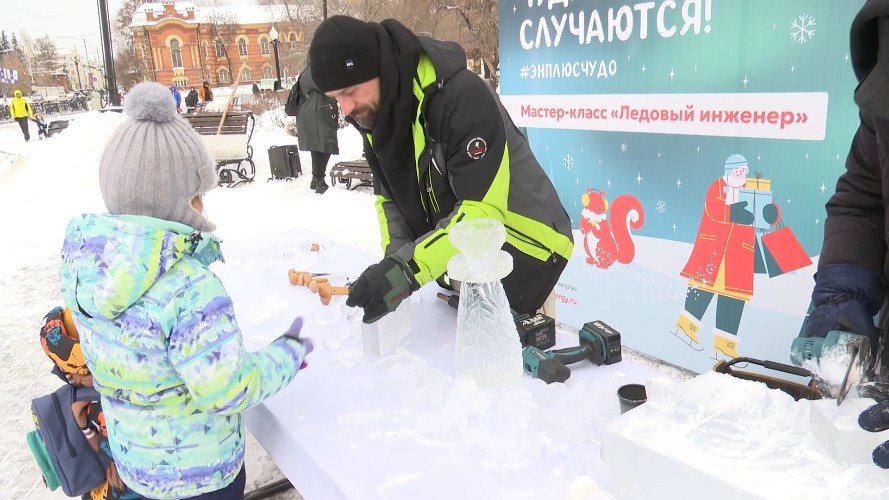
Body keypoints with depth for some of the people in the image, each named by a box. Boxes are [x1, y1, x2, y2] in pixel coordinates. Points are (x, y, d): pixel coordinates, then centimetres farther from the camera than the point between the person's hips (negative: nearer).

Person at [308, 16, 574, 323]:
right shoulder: (374, 114, -4)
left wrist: (408, 270, -41)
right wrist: (396, 259, -14)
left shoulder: (462, 95, -30)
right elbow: (390, 196, 4)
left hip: (521, 248, -7)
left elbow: (482, 212, -34)